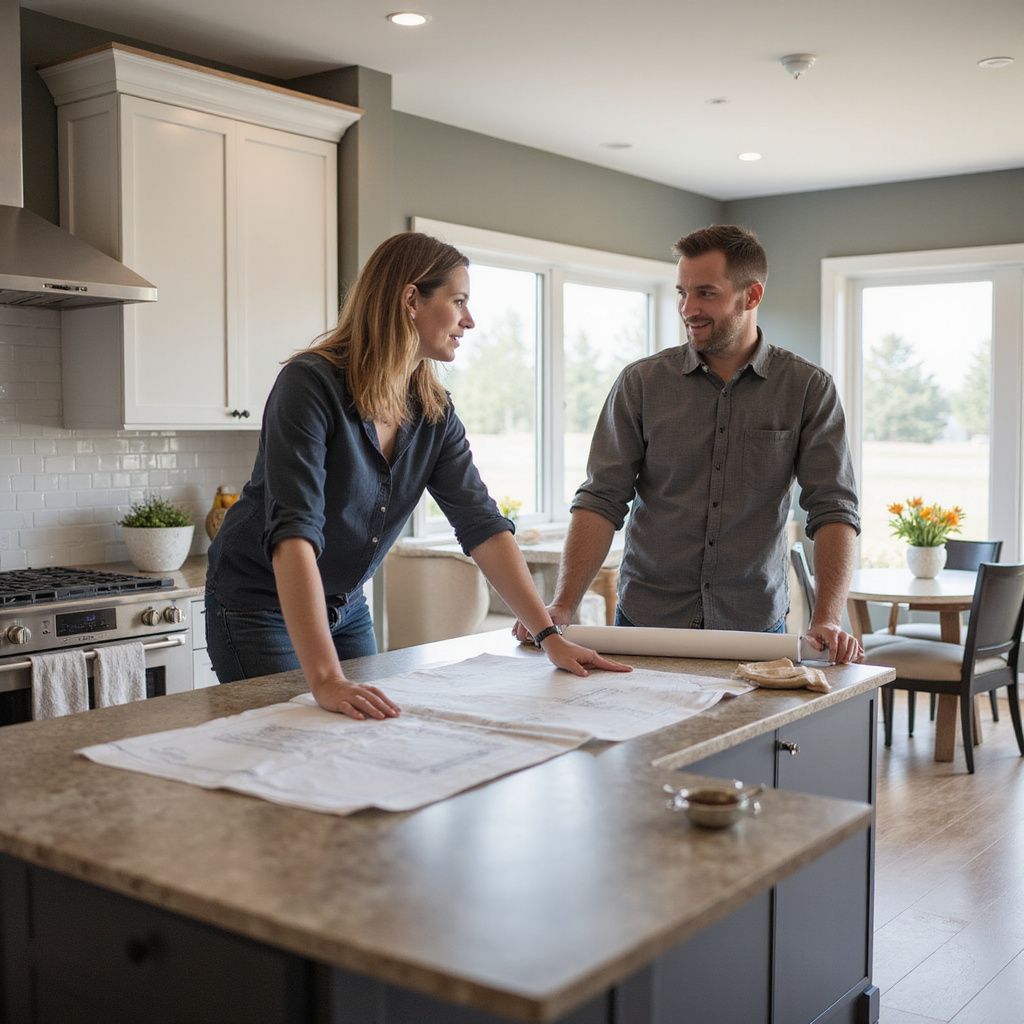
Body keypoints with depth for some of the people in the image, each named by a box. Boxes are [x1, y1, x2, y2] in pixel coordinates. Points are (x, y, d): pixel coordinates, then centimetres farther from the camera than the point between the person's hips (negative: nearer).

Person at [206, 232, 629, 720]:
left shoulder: (434, 411, -4)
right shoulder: (311, 384, -26)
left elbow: (482, 524, -7)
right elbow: (294, 532, -36)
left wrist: (549, 635, -15)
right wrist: (325, 679, -45)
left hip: (346, 606, 7)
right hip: (261, 606, -7)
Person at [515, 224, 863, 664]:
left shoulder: (808, 388, 0)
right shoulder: (641, 382, 1)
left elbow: (833, 508, -5)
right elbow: (603, 499, -4)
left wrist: (827, 621, -19)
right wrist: (562, 606, -16)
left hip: (755, 628, 0)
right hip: (645, 625, 0)